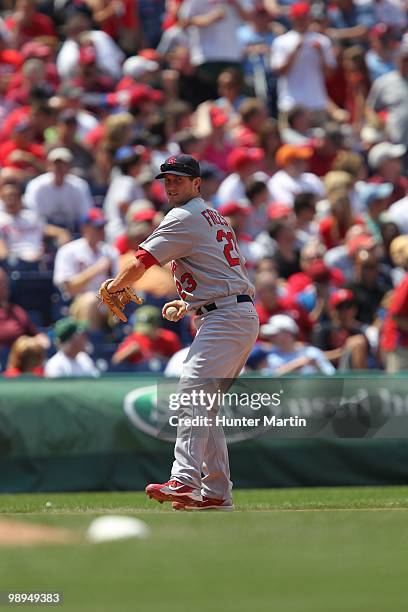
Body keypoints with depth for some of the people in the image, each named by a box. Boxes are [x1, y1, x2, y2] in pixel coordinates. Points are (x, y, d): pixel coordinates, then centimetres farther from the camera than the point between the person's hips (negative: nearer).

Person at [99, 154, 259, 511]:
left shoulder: (184, 217, -7)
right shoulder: (214, 217, 24)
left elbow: (141, 263, -9)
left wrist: (115, 286, 9)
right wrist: (190, 303, 30)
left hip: (225, 318, -11)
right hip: (242, 318, 11)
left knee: (193, 391, -23)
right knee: (204, 401, 13)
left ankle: (184, 481, -37)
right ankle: (217, 493, 12)